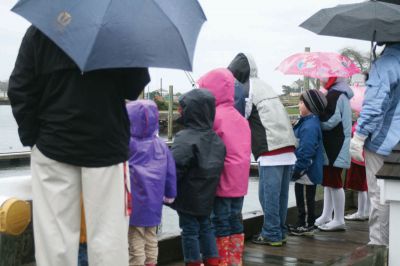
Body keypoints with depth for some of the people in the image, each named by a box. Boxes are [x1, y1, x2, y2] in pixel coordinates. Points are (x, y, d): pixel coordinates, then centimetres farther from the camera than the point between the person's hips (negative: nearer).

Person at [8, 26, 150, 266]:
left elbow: (20, 89, -1)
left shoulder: (38, 31, 2)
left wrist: (30, 137, 6)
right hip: (106, 147, -1)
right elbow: (135, 88, -1)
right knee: (108, 237, 4)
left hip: (53, 146, 1)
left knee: (55, 236, 5)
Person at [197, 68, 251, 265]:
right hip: (239, 182, 7)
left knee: (220, 223, 3)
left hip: (222, 181, -7)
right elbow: (243, 151, 13)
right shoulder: (240, 117, 9)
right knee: (235, 222, 14)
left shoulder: (214, 116, -14)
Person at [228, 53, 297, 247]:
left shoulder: (247, 89, -4)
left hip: (271, 150, -9)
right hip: (287, 147, 9)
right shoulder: (263, 86, 23)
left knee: (268, 194, -2)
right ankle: (280, 232, 19)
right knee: (280, 194, 12)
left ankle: (271, 235, 2)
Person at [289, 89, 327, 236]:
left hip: (307, 172, -10)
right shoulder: (307, 122, 11)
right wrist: (297, 169, 22)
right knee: (303, 198, 17)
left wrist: (298, 169, -20)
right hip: (306, 171, 10)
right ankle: (303, 224, 27)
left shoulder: (310, 126, -23)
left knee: (305, 199, 1)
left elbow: (306, 152, -26)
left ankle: (306, 225, 12)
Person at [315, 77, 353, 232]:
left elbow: (332, 121, -22)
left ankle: (339, 220, 1)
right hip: (330, 147, 10)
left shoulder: (338, 95, -15)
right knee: (328, 180, 13)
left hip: (335, 147, -10)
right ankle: (326, 217, 20)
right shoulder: (333, 94, 17)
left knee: (334, 181, -5)